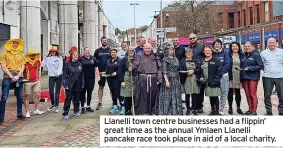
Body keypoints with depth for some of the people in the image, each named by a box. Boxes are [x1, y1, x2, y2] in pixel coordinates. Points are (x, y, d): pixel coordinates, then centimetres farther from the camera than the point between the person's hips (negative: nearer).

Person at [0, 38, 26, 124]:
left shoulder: (21, 55, 12)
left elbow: (23, 67, 7)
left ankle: (19, 114, 22)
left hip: (19, 77, 4)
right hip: (8, 77, -4)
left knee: (20, 97, 10)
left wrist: (18, 76, -8)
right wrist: (11, 77, -12)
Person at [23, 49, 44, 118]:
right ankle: (27, 112, 10)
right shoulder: (25, 62, -10)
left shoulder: (38, 61, 6)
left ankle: (36, 110, 19)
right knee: (27, 97, 3)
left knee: (37, 95, 5)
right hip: (27, 82, -5)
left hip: (36, 81, 5)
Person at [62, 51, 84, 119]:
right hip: (70, 86, -3)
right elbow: (65, 75, -4)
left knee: (77, 99, 12)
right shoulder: (68, 64, -4)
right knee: (68, 100, -2)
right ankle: (65, 114, 4)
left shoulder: (80, 64, 7)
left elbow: (82, 75, 11)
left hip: (78, 86, 4)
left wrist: (82, 84, 8)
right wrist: (65, 85, -9)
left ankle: (76, 111, 27)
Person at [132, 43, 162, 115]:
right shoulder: (139, 57, 8)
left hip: (153, 79, 2)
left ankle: (152, 111, 20)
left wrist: (159, 79, -2)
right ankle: (140, 111, 7)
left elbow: (159, 68, 6)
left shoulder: (155, 57, 11)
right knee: (142, 96, -2)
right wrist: (132, 68, -25)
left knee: (152, 96, 7)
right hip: (142, 79, -1)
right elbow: (135, 66, -2)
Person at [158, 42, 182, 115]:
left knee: (176, 96, 8)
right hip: (169, 79, -7)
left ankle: (175, 111, 17)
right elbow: (164, 71, -12)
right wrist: (167, 81, -20)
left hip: (176, 80, 7)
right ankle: (166, 112, 2)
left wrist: (178, 80, 13)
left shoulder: (176, 59, 14)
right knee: (167, 96, -4)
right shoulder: (165, 60, -5)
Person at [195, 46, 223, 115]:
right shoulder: (201, 61, 11)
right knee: (211, 97, 13)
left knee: (215, 97, 0)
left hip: (214, 83, -4)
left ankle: (217, 111, 10)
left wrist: (216, 80, -15)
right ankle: (213, 110, 24)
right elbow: (197, 71, 13)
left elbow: (219, 71, -9)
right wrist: (200, 78, -1)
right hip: (206, 83, 5)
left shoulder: (216, 60, -4)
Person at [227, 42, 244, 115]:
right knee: (230, 92, 4)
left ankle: (238, 108, 19)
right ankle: (230, 108, 14)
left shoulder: (242, 56, 10)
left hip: (238, 77, 2)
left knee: (238, 93, 8)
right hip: (230, 77, -2)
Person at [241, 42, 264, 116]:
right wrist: (240, 68, 3)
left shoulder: (256, 55, -4)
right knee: (247, 94, 9)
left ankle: (254, 110, 3)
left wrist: (249, 68, -15)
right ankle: (250, 109, 18)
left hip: (253, 77, -6)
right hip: (244, 77, 6)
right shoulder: (244, 55, 13)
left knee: (253, 94, -4)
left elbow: (261, 66, -11)